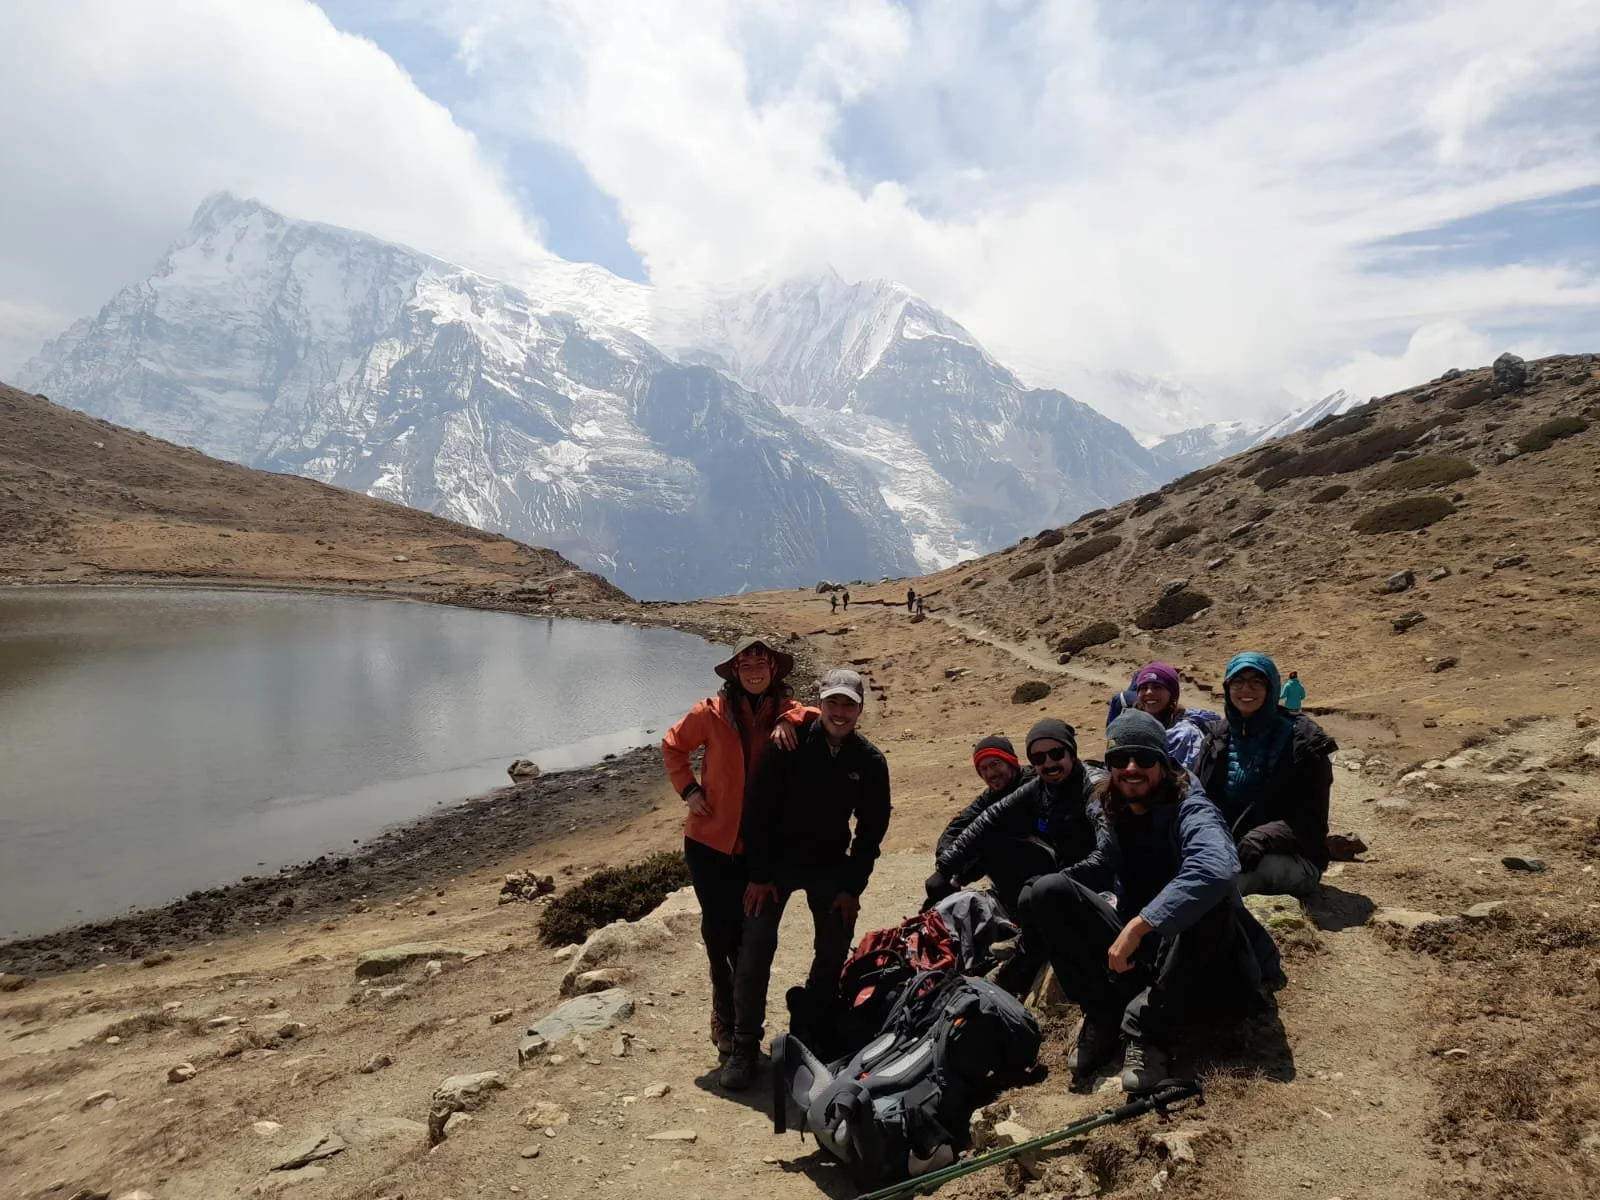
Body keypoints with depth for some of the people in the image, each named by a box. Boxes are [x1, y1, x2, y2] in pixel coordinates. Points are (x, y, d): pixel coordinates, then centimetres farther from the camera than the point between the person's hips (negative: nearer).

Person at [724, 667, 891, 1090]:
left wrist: (852, 885, -3)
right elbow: (757, 807, -11)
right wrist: (759, 874, -13)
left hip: (830, 864, 3)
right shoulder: (790, 743, -15)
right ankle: (745, 1046, 4)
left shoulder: (870, 761, -7)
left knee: (835, 950, 5)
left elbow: (872, 828, 1)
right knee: (756, 949, -8)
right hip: (777, 859, -2)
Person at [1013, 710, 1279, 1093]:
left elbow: (1216, 869, -41)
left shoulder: (1190, 811, -18)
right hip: (1129, 949, 5)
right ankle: (1103, 1014, -10)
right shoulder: (1110, 815, 0)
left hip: (1191, 962, -4)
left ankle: (1147, 1030, -25)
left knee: (1210, 899, -36)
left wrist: (1138, 925, -42)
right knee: (1045, 892, -15)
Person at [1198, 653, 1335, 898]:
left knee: (1262, 865, -39)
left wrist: (1263, 839, -26)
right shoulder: (1217, 737, 11)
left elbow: (1312, 819, -8)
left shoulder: (1303, 741, -3)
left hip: (1289, 859, -2)